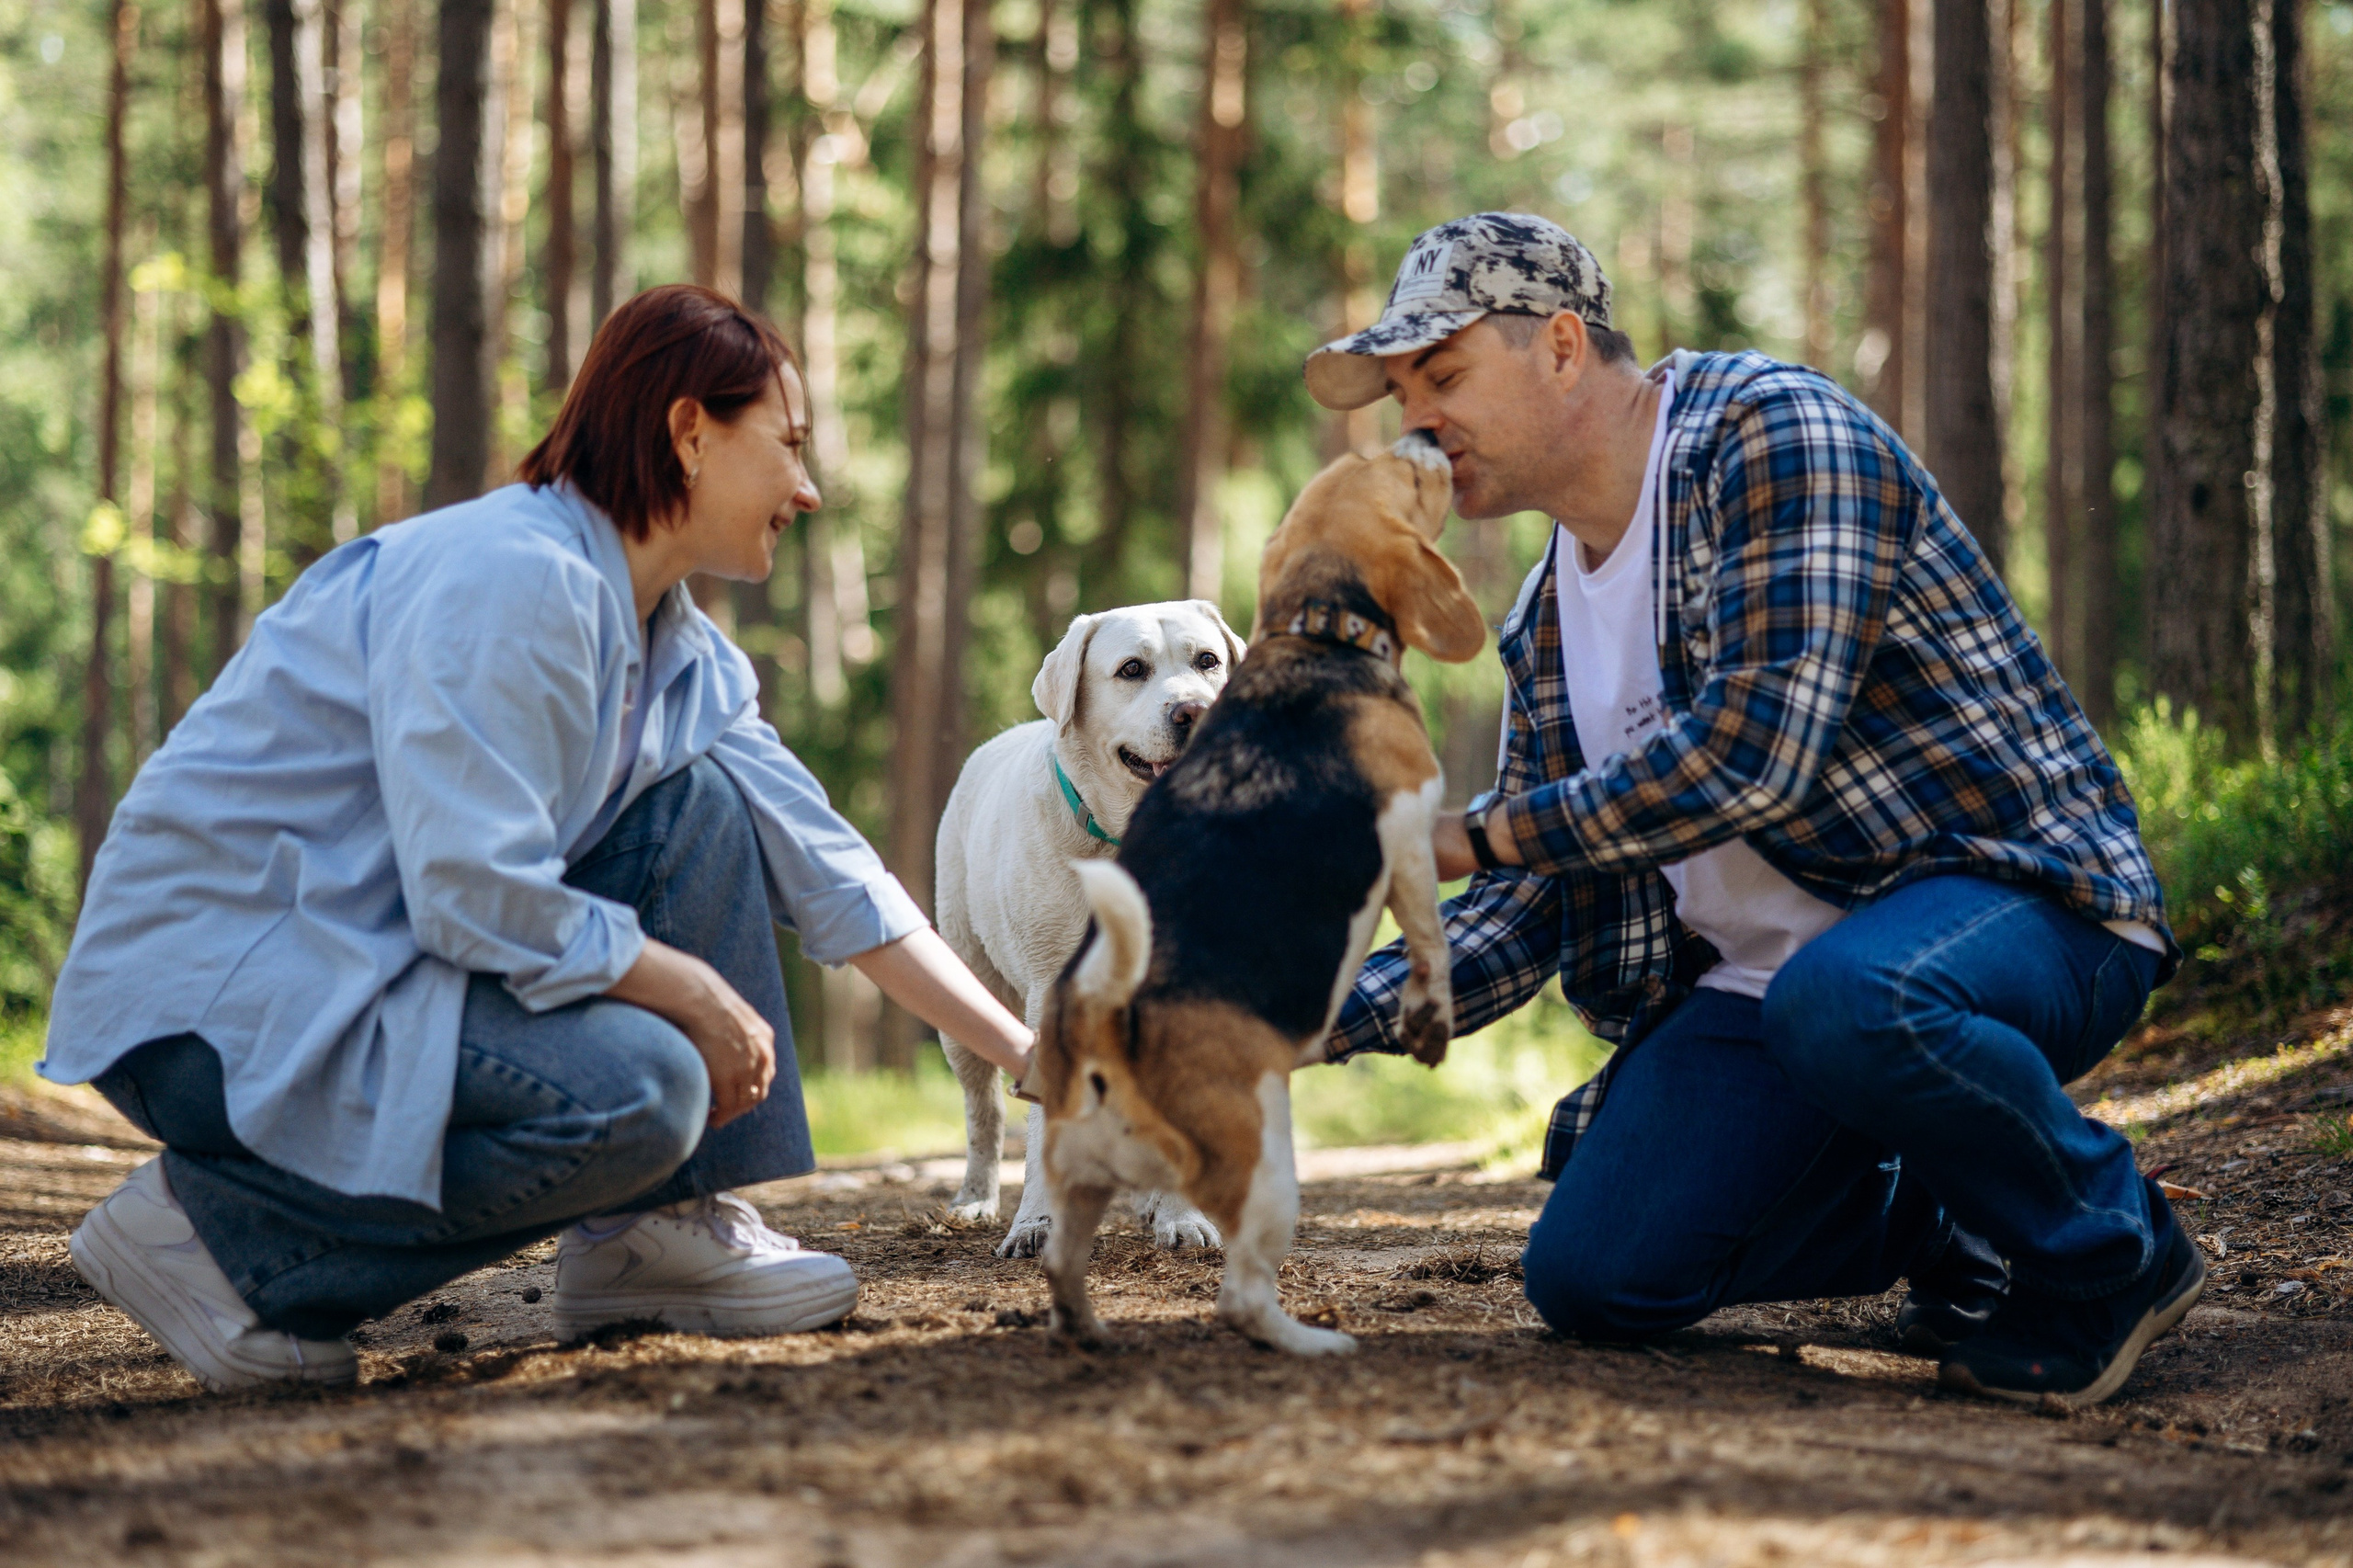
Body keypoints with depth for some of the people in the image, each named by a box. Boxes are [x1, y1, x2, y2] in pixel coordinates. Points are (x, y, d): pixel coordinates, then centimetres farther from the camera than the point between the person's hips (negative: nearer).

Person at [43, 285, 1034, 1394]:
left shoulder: (682, 655, 11)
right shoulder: (511, 578, -20)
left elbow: (836, 881, 13)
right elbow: (475, 895, -27)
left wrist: (1029, 1057, 8)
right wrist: (692, 992, -15)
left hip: (372, 964, 10)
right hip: (211, 998, -10)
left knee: (707, 803, 2)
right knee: (636, 1089, -27)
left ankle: (652, 1232, 2)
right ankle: (214, 1230, -13)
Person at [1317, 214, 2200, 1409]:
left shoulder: (1773, 432, -14)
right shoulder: (1548, 623, 12)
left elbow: (1756, 747, -26)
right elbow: (1522, 918, 12)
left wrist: (1475, 837, -18)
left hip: (2013, 895, -8)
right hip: (1759, 977, 8)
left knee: (1843, 1000, -41)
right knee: (1594, 1280, -6)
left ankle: (2106, 1248, -13)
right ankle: (1946, 1221, 18)